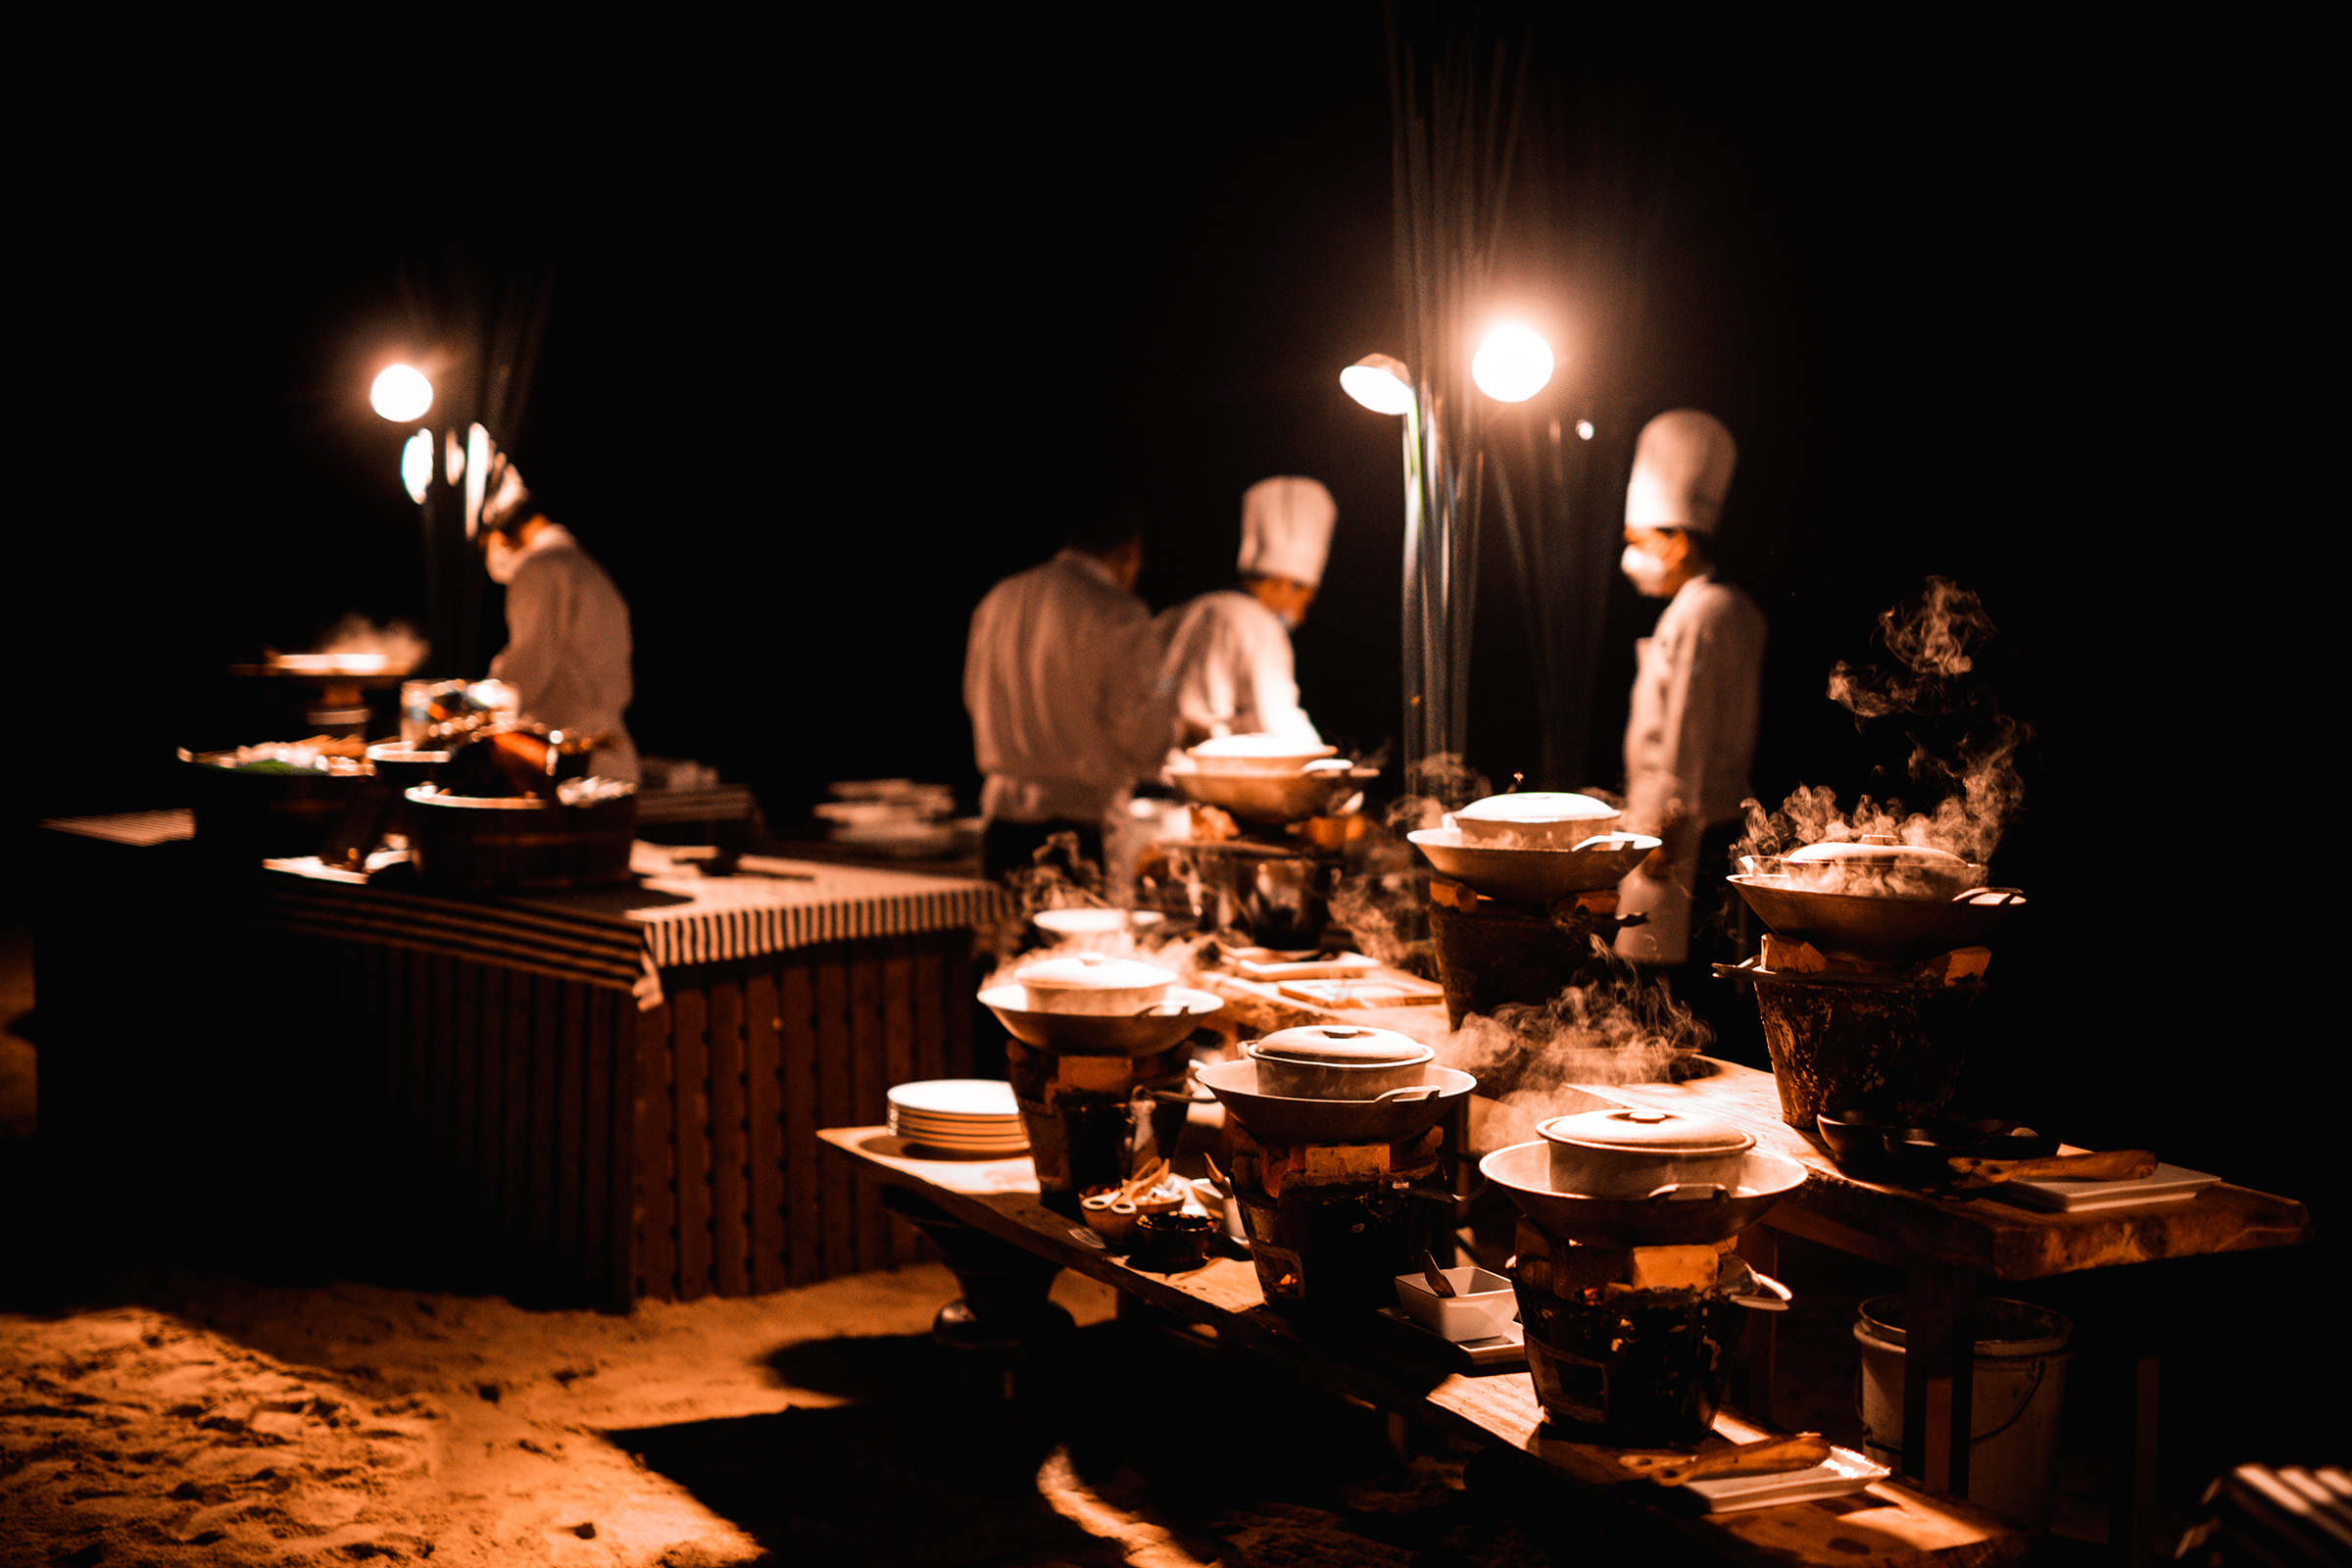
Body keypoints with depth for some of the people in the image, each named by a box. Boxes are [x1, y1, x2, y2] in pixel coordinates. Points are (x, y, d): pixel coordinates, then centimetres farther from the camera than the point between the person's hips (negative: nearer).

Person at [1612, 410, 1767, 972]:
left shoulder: (1697, 614, -14)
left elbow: (1684, 735, -18)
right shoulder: (1739, 609, 16)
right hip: (1724, 816, 10)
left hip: (1683, 828, -10)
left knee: (1655, 965, -9)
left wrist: (1663, 828, -18)